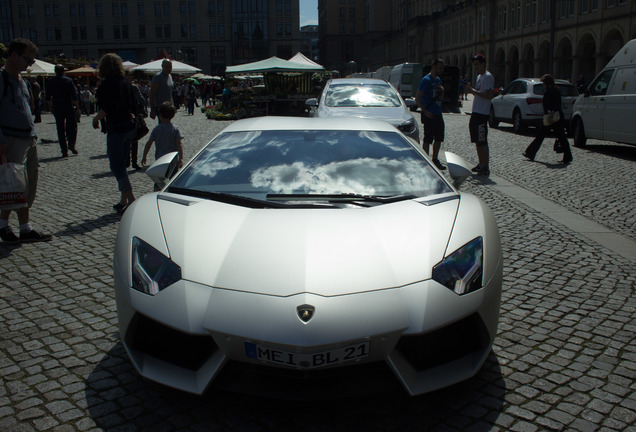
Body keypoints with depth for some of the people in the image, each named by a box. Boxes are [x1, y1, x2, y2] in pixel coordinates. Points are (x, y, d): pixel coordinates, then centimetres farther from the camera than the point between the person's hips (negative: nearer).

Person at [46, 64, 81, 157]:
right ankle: (71, 144, -14)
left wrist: (52, 106, 23)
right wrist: (77, 108, -6)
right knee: (72, 126, 8)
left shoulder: (50, 82, 4)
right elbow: (74, 97, -9)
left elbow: (48, 98, 10)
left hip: (57, 109, 2)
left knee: (60, 129, 6)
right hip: (69, 108, -2)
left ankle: (64, 150, 3)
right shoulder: (69, 81, -4)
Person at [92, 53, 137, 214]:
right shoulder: (126, 83, 8)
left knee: (116, 166, -2)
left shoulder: (106, 85, -12)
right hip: (129, 127, 8)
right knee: (121, 164, 15)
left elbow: (105, 109, -18)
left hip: (115, 130, -7)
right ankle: (123, 200, 19)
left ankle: (131, 200, -9)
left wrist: (96, 119, -2)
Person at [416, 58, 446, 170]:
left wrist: (442, 91, 3)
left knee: (439, 139, 12)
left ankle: (435, 160, 24)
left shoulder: (438, 80, 14)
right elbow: (417, 98, -15)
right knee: (428, 140, -3)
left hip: (438, 114, 8)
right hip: (429, 115, -8)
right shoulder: (426, 80, -11)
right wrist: (425, 111, -20)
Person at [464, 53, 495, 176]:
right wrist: (471, 89, 9)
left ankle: (485, 168, -6)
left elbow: (489, 95, -24)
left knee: (482, 142, -9)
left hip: (482, 114, -10)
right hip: (476, 112, 10)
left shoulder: (487, 77, -13)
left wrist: (473, 91, -22)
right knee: (477, 141, 15)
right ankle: (481, 164, 24)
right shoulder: (479, 76, 18)